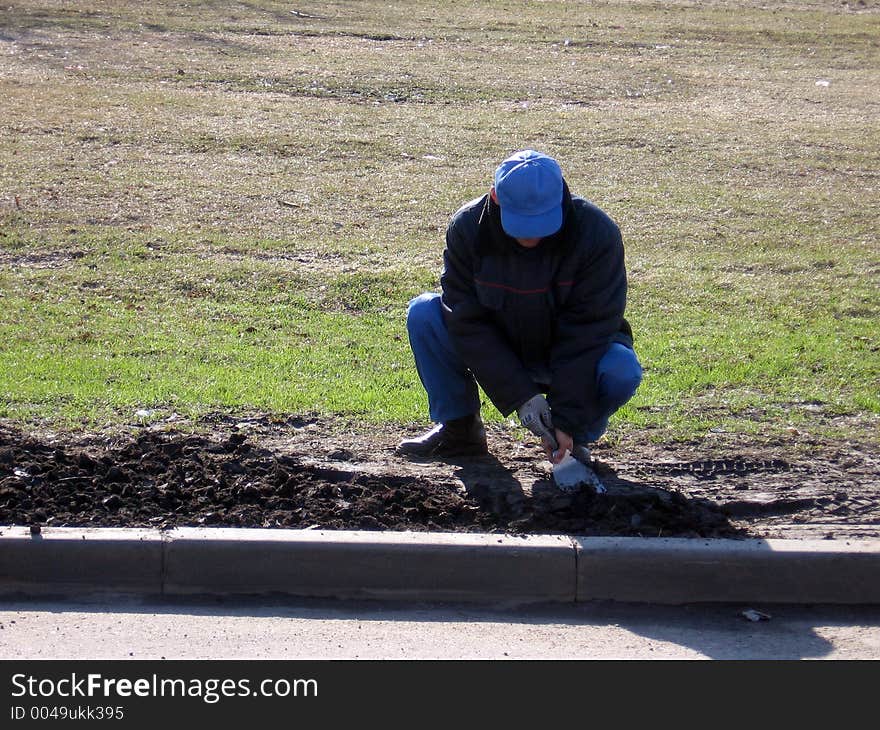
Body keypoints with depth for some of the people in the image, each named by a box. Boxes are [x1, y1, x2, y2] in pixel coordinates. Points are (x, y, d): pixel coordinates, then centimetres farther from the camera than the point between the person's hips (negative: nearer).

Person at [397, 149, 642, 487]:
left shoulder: (597, 234, -26)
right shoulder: (467, 228, -20)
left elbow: (585, 332, -26)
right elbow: (468, 321, -20)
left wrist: (568, 421, -31)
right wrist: (520, 395, -27)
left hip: (573, 357, -2)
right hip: (499, 354, 2)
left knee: (622, 370, -34)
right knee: (423, 313, -19)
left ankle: (576, 438, -3)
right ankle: (459, 428, -3)